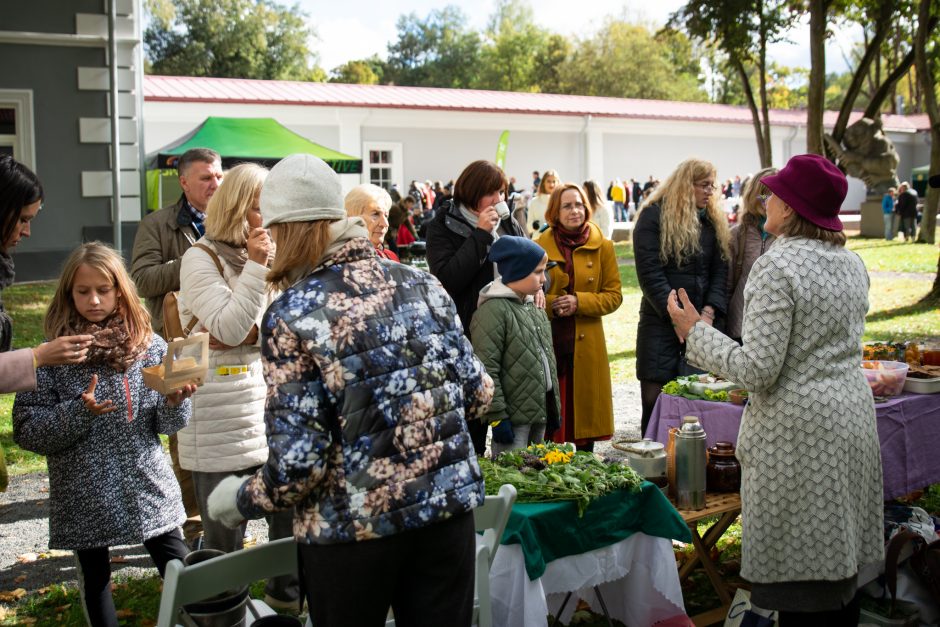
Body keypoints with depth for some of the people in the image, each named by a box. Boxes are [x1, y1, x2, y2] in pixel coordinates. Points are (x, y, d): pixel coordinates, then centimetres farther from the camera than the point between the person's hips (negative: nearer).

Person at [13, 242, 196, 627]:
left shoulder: (150, 347, 0)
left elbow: (166, 424, 4)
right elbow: (27, 431, -6)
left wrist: (175, 402, -17)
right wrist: (79, 411, -20)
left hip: (148, 486, 1)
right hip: (85, 495, -1)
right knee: (95, 579, 13)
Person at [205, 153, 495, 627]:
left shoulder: (292, 314, -12)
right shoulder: (421, 284, 1)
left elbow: (299, 462, -16)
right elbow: (479, 393, 6)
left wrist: (238, 500, 2)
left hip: (355, 525, -3)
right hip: (449, 504, 4)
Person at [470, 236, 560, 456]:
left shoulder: (534, 307, 13)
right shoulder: (493, 310, -16)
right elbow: (486, 370, -19)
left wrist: (554, 407, 19)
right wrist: (497, 417, -20)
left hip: (540, 412, 9)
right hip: (513, 418, -9)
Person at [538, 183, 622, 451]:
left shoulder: (602, 247, 5)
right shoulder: (539, 247, 4)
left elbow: (614, 295, 4)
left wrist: (579, 302, -12)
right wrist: (550, 305, -12)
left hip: (587, 346, 1)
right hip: (547, 343, -1)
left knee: (584, 413, 5)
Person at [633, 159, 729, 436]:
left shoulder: (713, 220, 15)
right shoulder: (654, 215, -2)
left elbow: (720, 270, 8)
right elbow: (650, 273, -10)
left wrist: (709, 312, -9)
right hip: (661, 323, -4)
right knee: (655, 400, -4)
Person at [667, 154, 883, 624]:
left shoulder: (777, 266, -17)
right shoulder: (852, 263, 8)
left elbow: (758, 370, -20)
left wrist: (695, 331, -9)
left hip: (799, 426, -8)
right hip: (853, 414, 8)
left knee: (800, 573, 2)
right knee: (840, 561, 17)